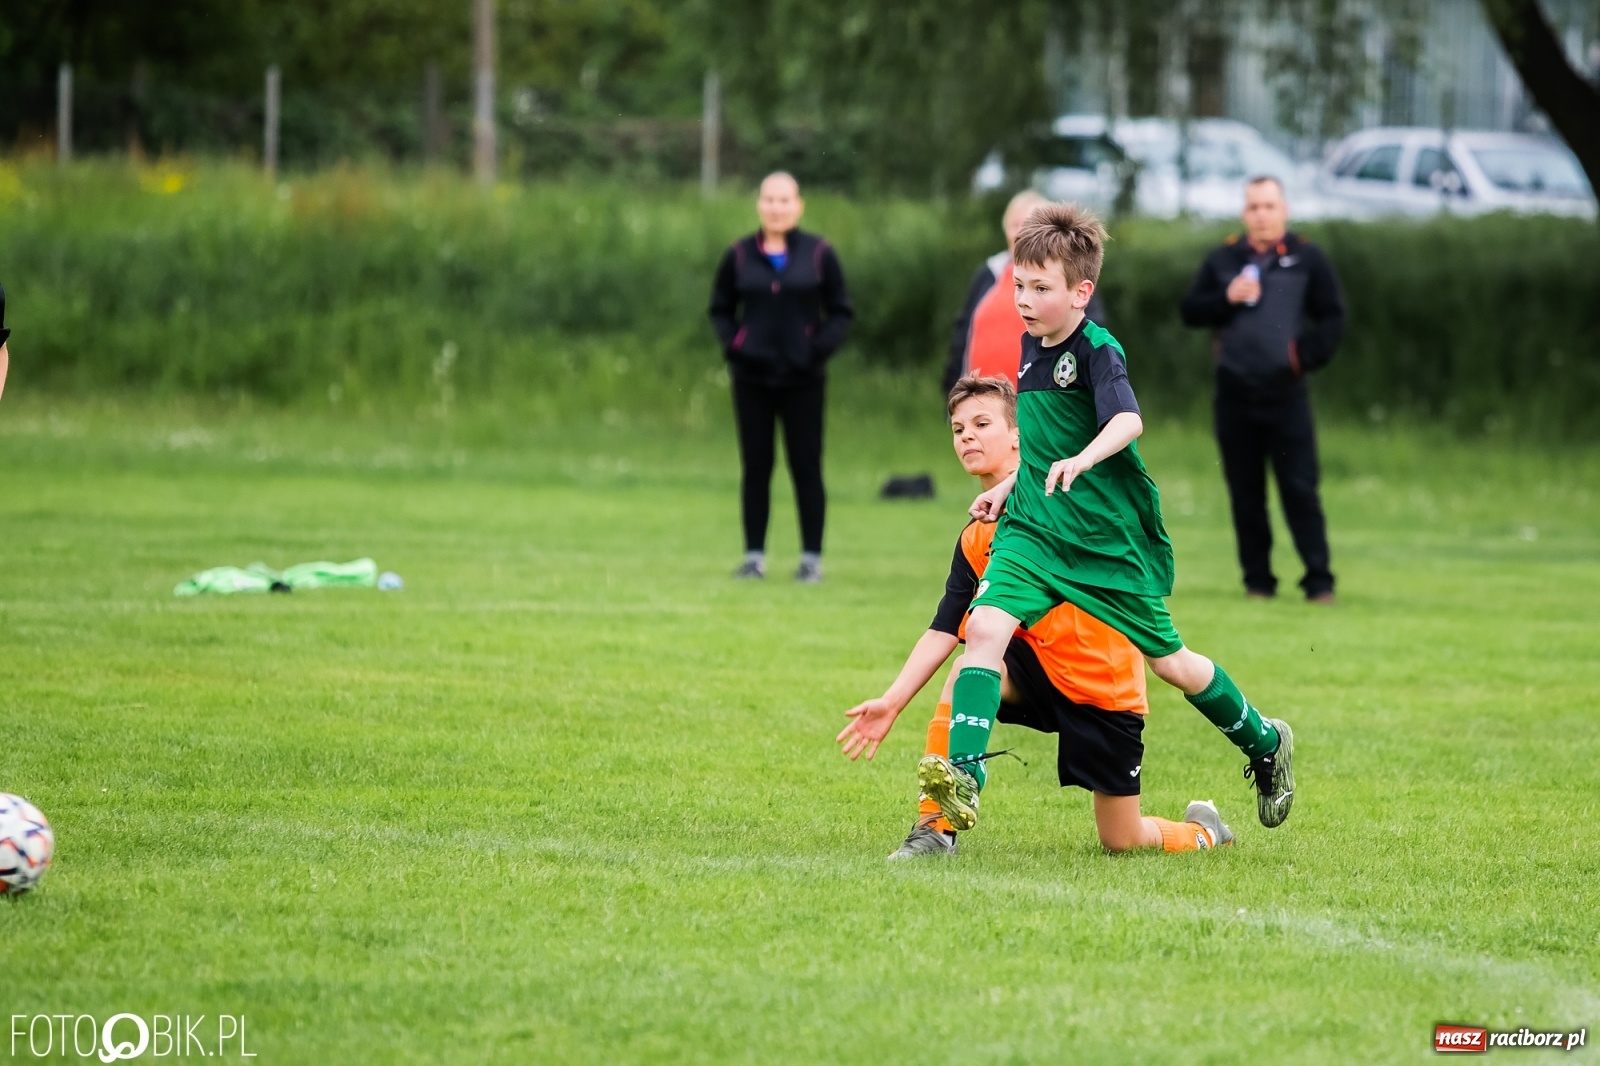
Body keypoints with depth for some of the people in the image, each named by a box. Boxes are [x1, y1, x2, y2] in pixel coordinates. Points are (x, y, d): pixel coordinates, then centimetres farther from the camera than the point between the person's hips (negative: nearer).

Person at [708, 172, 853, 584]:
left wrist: (820, 348, -10)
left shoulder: (819, 254, 1)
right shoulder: (739, 256, 4)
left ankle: (812, 557, 5)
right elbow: (720, 309, 13)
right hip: (752, 377, 2)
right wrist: (733, 344, -5)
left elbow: (840, 313, 5)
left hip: (802, 379, -1)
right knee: (755, 467, 4)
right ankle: (754, 555, 9)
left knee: (806, 468, 0)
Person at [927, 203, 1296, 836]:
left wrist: (1081, 460, -50)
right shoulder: (1032, 346, 9)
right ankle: (963, 774, -29)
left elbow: (1127, 420, -34)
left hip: (1110, 541, -6)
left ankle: (1265, 744, 33)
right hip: (1032, 531, 6)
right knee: (985, 625, -21)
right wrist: (1008, 487, 22)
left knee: (1167, 661, 8)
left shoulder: (1097, 351, -15)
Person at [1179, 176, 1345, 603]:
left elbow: (1332, 318, 3)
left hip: (1285, 392, -3)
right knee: (1245, 491, 5)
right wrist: (1226, 299, -9)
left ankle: (1319, 580, -5)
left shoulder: (1307, 259, 4)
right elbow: (1191, 311, 9)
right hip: (1234, 392, 3)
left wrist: (1308, 356, -11)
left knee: (1300, 488, -7)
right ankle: (1257, 579, 12)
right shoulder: (1223, 260, 11)